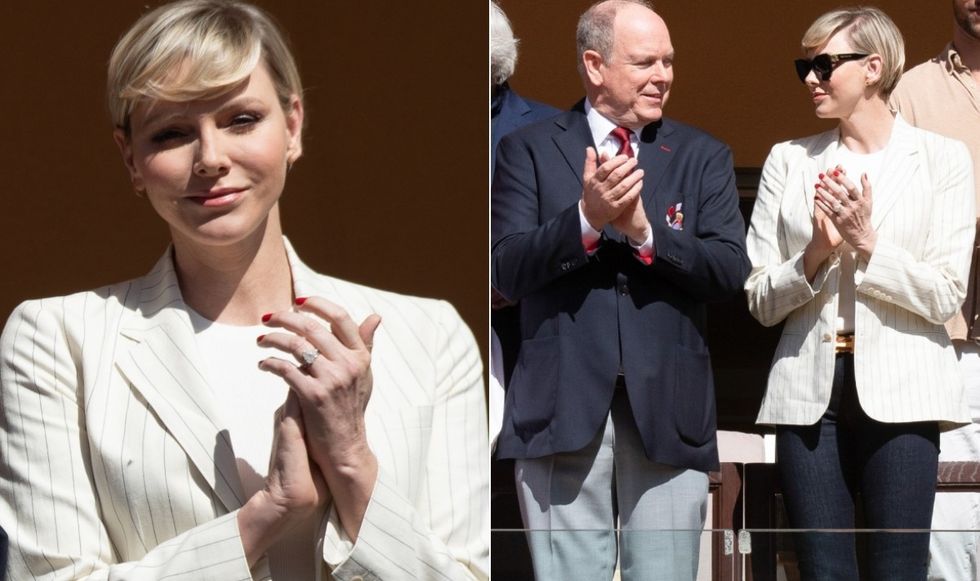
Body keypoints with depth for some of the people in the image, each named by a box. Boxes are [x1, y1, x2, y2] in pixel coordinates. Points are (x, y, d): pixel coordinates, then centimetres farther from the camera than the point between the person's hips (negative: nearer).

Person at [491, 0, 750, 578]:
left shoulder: (704, 156, 9)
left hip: (668, 407, 1)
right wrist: (586, 218, -20)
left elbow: (732, 271, -2)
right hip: (563, 403, -1)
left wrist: (645, 232, -17)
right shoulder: (529, 150, 5)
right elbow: (506, 271, -5)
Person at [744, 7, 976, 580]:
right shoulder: (789, 161, 10)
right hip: (810, 392, 2)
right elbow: (761, 300, 6)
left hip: (899, 392, -2)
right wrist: (815, 255, -11)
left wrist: (867, 242, -13)